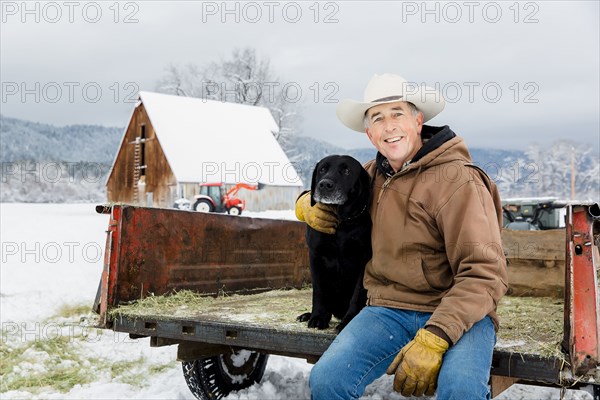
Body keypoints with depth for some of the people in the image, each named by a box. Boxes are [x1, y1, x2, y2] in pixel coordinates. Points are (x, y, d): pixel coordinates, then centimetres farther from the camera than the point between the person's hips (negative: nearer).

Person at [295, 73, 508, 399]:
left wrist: (434, 339, -26)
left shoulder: (457, 180, -10)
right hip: (389, 308, 5)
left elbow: (484, 274, -16)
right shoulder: (375, 173, 10)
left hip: (458, 312, -4)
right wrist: (308, 204, 5)